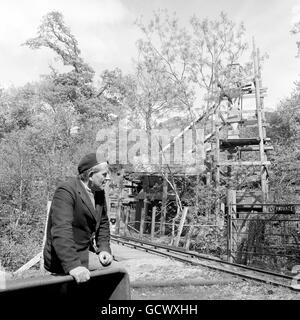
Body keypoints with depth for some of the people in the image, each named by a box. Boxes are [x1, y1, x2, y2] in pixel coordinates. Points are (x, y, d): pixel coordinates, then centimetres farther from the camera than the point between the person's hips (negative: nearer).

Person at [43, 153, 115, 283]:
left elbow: (103, 222, 13)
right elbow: (61, 231, -33)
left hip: (86, 249, 9)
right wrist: (73, 265, -42)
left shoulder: (98, 191, 5)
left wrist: (104, 248, -2)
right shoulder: (66, 191, -22)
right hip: (63, 257, -8)